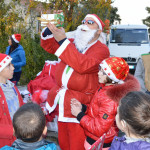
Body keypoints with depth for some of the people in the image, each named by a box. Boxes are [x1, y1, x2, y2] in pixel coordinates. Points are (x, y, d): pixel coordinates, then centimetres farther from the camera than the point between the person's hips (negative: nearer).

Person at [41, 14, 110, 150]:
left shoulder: (101, 49, -5)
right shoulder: (73, 43, 16)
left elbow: (83, 65, -22)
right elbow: (48, 45, 16)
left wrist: (62, 41, -24)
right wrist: (51, 29, -4)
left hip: (79, 105, -6)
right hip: (62, 104, 6)